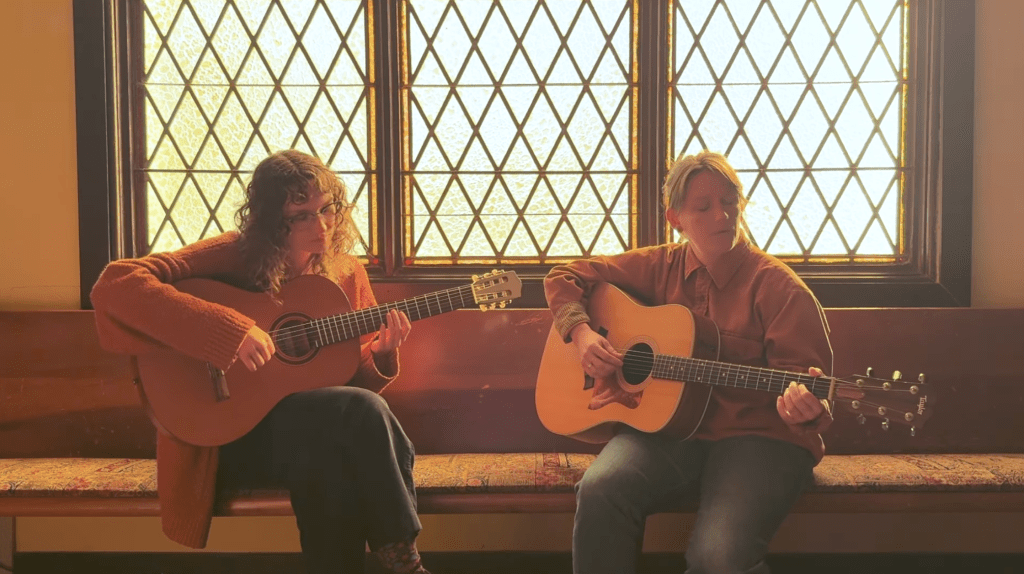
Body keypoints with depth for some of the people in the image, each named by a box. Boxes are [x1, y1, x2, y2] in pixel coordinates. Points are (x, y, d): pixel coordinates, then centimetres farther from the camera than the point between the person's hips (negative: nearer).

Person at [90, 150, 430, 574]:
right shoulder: (232, 257, -9)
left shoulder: (346, 274, 6)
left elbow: (358, 382, 11)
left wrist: (382, 352, -12)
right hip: (230, 432, -4)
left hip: (317, 431, 5)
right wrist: (228, 330, -30)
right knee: (363, 411, -28)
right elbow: (115, 285, -23)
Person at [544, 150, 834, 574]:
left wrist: (804, 407, -31)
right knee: (600, 491, -29)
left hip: (757, 435, -3)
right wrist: (580, 333, -4)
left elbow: (805, 376, -7)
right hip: (666, 426, 3)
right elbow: (565, 277, 15)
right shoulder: (659, 266, 9)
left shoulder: (776, 286, -4)